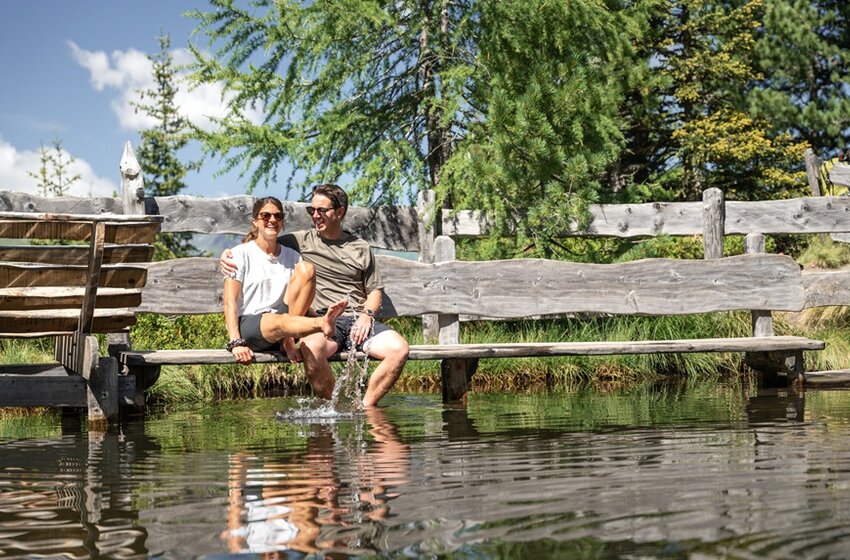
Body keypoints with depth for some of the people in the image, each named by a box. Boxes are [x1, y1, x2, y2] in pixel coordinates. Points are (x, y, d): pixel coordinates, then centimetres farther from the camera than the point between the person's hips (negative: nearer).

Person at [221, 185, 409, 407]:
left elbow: (375, 290, 21)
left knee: (399, 349, -26)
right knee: (312, 347, -39)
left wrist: (367, 314, 1)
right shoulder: (301, 241, 13)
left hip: (358, 320, 2)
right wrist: (228, 254, -1)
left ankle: (365, 407, -17)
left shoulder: (361, 248, 19)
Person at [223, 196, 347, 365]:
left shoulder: (292, 256, 17)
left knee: (306, 269, -16)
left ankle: (288, 339, -26)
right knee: (281, 322, -39)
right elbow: (230, 302, -4)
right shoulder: (241, 254, 6)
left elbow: (303, 299, 13)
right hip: (248, 324, -4)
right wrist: (236, 343, -19)